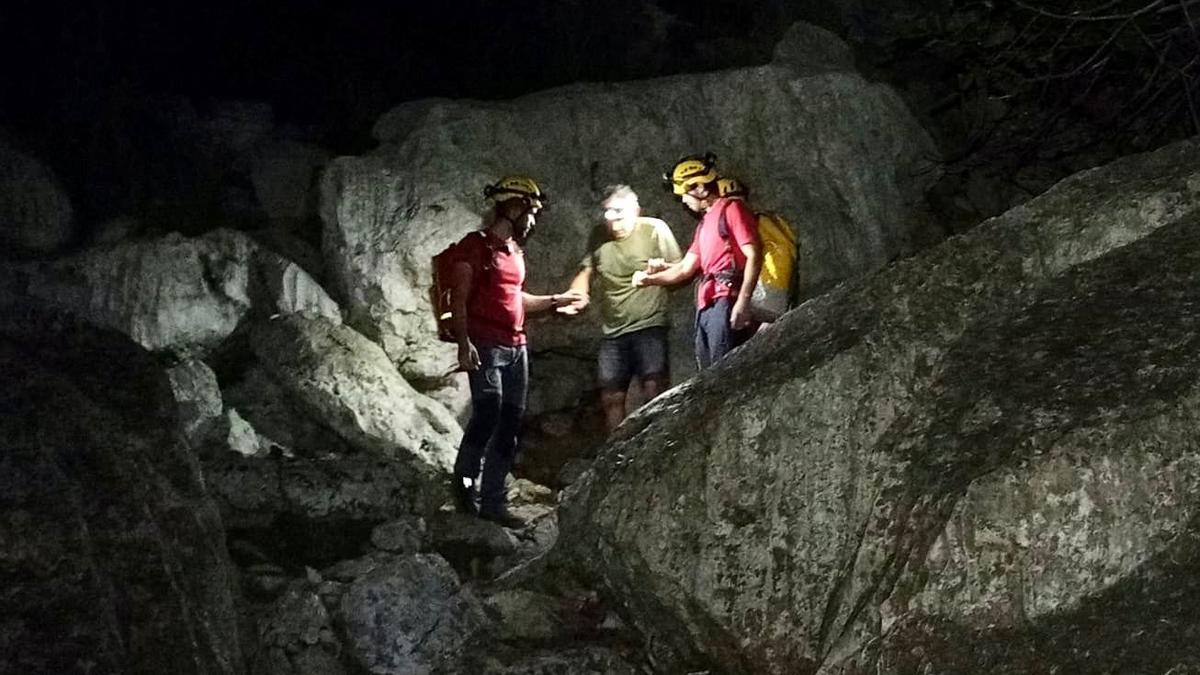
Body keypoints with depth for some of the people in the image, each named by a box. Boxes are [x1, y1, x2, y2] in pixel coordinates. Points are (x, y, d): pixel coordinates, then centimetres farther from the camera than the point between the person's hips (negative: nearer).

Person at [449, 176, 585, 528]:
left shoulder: (515, 251, 20)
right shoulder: (476, 245, -3)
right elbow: (459, 297, -9)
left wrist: (556, 300, 29)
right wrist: (464, 343, -19)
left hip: (516, 346, 8)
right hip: (485, 345, -8)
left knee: (510, 423, 2)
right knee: (488, 410, -23)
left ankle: (493, 501, 4)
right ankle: (464, 480, -6)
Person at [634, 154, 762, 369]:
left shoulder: (731, 209, -3)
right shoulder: (704, 223, 24)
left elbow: (754, 256, -12)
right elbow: (686, 268, 28)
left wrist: (743, 301, -20)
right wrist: (650, 279, 21)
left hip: (726, 302, -10)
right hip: (705, 306, 10)